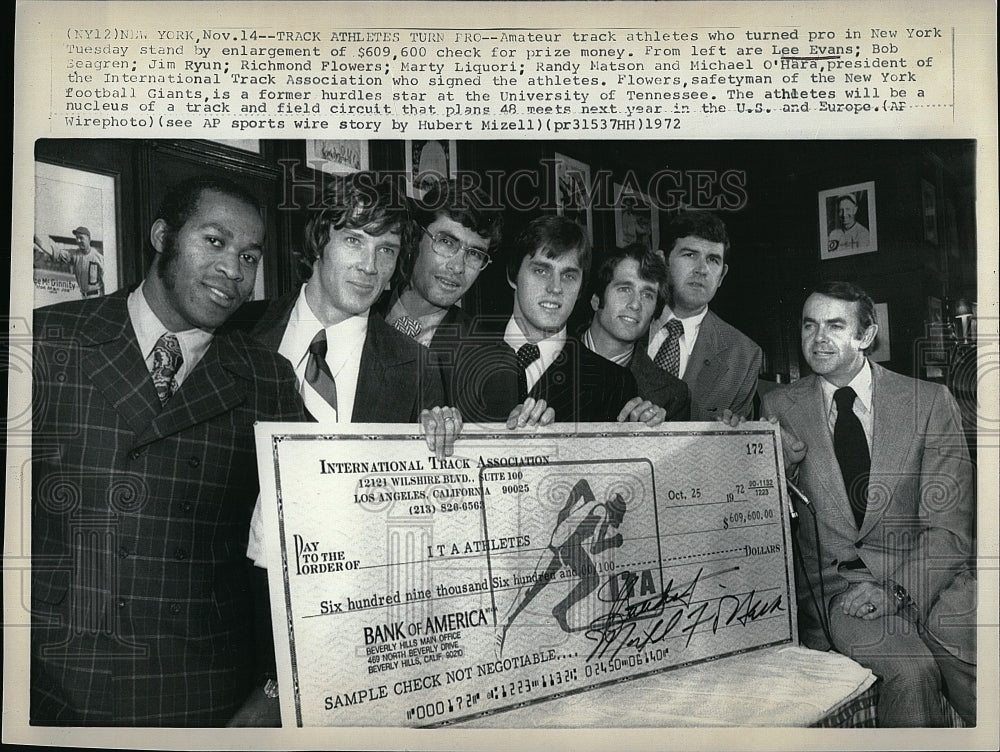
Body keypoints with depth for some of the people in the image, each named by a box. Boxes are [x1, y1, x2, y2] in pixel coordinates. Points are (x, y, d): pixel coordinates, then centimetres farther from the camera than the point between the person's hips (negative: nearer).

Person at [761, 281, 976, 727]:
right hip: (835, 585, 0)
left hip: (925, 577, 0)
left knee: (977, 671, -28)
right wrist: (779, 467, -11)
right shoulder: (780, 409, 6)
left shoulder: (929, 402, 3)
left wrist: (895, 589, -17)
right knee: (911, 670, -27)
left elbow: (948, 527, -1)